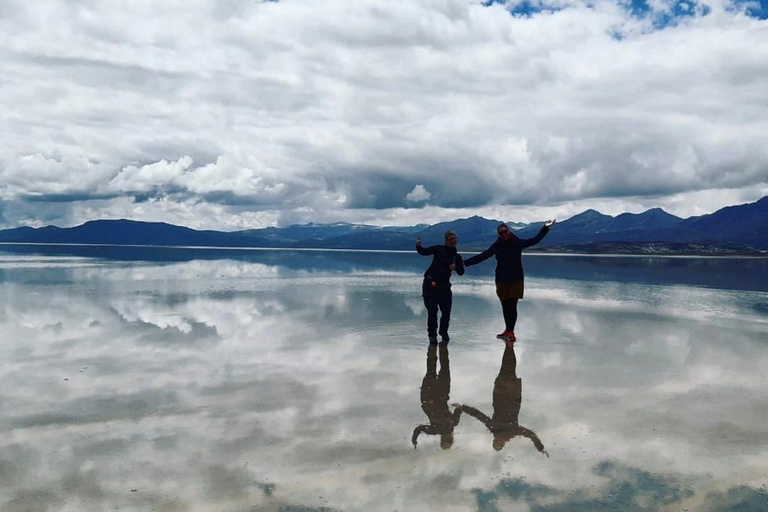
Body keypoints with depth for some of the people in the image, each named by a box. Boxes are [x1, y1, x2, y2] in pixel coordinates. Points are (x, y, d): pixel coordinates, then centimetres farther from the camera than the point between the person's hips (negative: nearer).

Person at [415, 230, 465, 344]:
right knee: (432, 311, -2)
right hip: (430, 283, -3)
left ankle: (444, 332, 25)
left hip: (444, 285, 3)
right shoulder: (439, 249, 5)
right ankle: (432, 334, 9)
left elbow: (461, 272, 5)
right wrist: (418, 246, -23)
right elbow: (424, 252, -3)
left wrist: (456, 267, -16)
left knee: (446, 311, 2)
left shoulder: (457, 257, 12)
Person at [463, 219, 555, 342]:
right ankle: (508, 330, 18)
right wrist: (465, 263, -13)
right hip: (502, 281, 1)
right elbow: (482, 256, -6)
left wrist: (545, 227, 3)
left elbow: (535, 240, 8)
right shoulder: (497, 246, -1)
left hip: (516, 280, -1)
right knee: (505, 306, 6)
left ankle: (510, 331, -3)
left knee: (512, 306, -7)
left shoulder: (518, 243, -1)